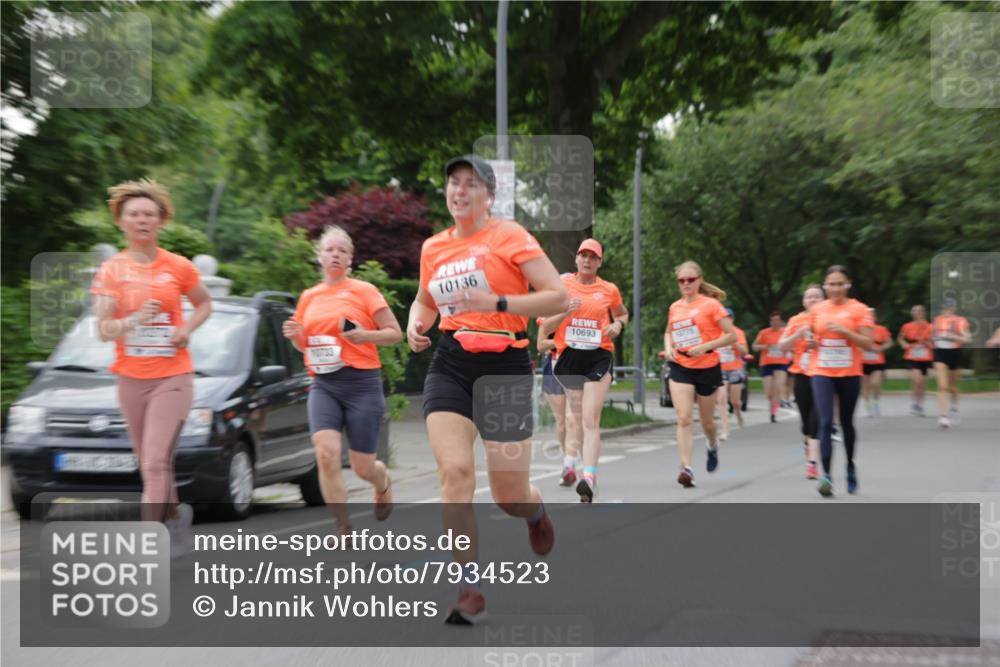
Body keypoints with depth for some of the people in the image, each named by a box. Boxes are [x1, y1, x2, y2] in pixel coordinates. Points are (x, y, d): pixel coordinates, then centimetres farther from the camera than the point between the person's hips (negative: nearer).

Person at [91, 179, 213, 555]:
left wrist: (187, 328, -3)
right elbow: (102, 330, -6)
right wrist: (134, 320, -26)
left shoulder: (178, 267, 0)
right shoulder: (110, 270, 1)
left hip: (173, 377, -2)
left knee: (156, 463, -14)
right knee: (147, 464, 11)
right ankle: (177, 513, 38)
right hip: (130, 379, 3)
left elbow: (204, 304, 18)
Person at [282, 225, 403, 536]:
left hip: (362, 384, -3)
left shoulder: (364, 290, 0)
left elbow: (395, 333, 0)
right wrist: (295, 335, 1)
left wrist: (365, 335, -18)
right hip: (323, 386, 3)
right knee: (326, 453, -19)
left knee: (362, 467, 2)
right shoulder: (308, 297, 12)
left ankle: (383, 483, 41)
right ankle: (345, 529, -6)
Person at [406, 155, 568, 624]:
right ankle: (470, 591, -7)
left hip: (504, 368, -3)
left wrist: (497, 303, -21)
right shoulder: (432, 247, 11)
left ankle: (535, 509, 41)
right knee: (454, 471, -17)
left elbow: (559, 297, -11)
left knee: (509, 497, 2)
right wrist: (415, 323, 6)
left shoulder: (509, 235, -5)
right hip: (449, 368, 4)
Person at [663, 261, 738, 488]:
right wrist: (668, 347, 2)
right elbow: (668, 332, 24)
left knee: (706, 420, 13)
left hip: (707, 367, -2)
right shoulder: (675, 307, 6)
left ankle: (713, 447, 46)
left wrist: (706, 346, -20)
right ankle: (686, 468, -14)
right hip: (680, 368, 2)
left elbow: (732, 335, -9)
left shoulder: (711, 305, -7)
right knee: (684, 419, -13)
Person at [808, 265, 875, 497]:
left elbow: (868, 344, -7)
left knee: (847, 423, 12)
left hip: (849, 374, -1)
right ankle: (827, 475, -17)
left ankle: (850, 468, 34)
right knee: (825, 423, -14)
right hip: (822, 373, 1)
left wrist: (844, 330, -20)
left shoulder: (859, 309, -2)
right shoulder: (816, 310, 6)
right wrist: (810, 342, -3)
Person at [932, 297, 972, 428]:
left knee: (953, 387, 15)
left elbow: (967, 339, -14)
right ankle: (943, 416, -18)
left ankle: (954, 409, 41)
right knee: (942, 386, -13)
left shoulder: (960, 321, -4)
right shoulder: (937, 320, 8)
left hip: (955, 354, -1)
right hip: (940, 354, 1)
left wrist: (952, 336, -24)